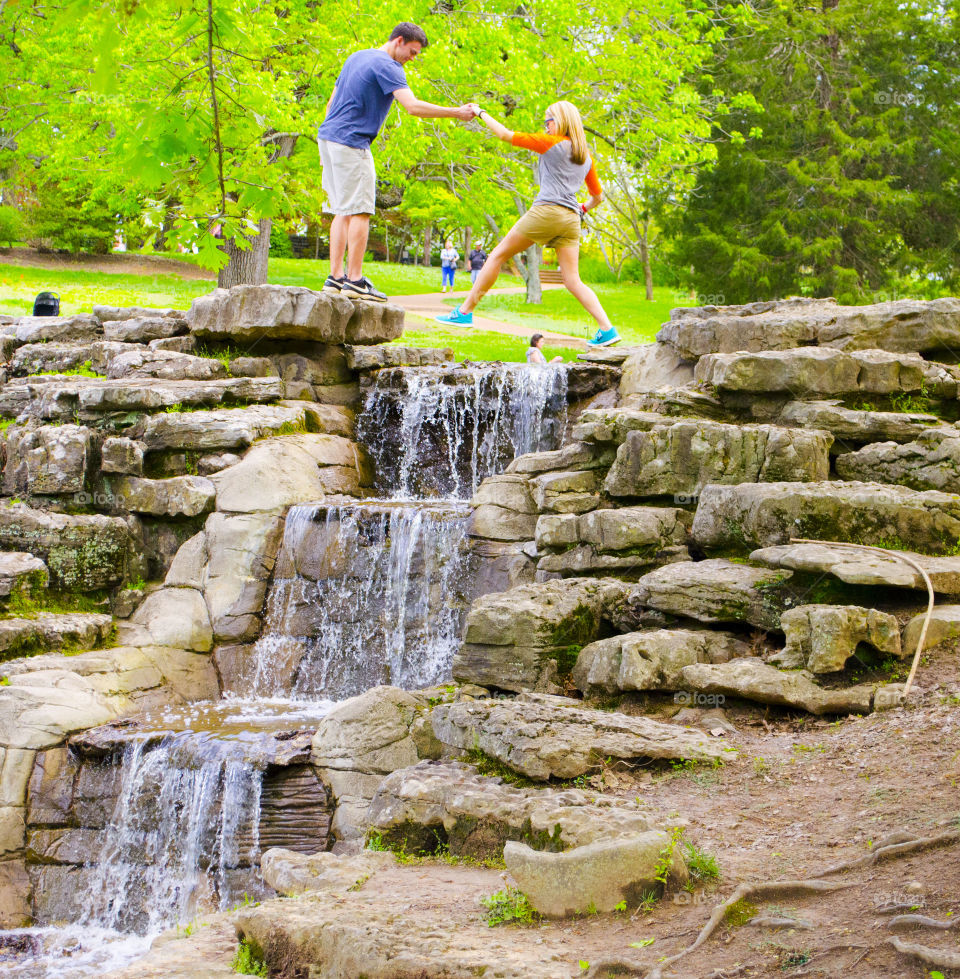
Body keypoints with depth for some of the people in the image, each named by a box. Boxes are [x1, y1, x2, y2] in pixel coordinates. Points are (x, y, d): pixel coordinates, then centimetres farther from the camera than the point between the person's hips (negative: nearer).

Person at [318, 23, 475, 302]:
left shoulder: (356, 58, 20)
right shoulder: (387, 66, -10)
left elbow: (331, 104, 23)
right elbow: (413, 106, -21)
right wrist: (457, 113, -17)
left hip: (327, 136, 9)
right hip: (351, 143, -9)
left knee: (343, 211, 9)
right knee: (359, 211, -8)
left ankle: (335, 277, 5)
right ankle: (355, 280, -12)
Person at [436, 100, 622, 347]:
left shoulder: (551, 143, 1)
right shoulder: (586, 156, 18)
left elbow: (506, 135, 3)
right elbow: (597, 195, 25)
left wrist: (481, 114, 15)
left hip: (547, 209, -6)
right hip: (571, 219, 6)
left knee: (498, 255, 5)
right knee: (573, 281, 4)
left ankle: (464, 312, 6)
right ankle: (607, 329, -11)